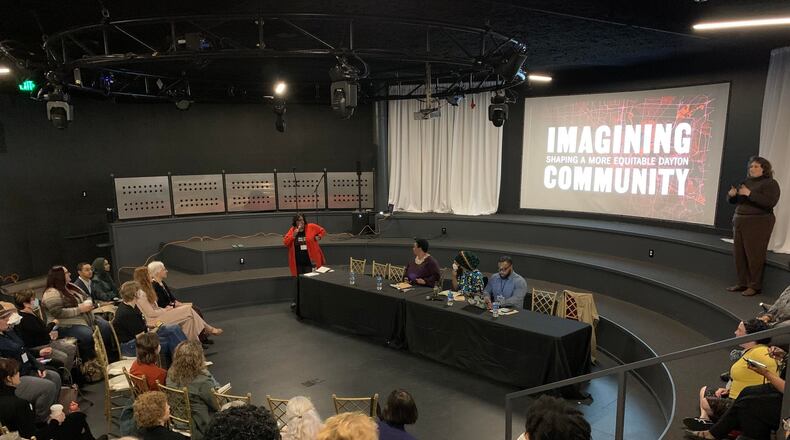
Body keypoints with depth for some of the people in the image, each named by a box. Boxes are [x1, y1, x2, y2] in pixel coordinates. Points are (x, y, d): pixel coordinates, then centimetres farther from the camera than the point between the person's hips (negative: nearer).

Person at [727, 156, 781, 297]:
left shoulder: (770, 183, -4)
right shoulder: (746, 182, 15)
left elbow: (770, 202, -19)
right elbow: (733, 201, 20)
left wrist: (749, 194, -23)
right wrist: (731, 194, -3)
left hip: (758, 223, -7)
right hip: (739, 221, 7)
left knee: (754, 255, -5)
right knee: (739, 254, 6)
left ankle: (755, 286, 4)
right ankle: (742, 283, 15)